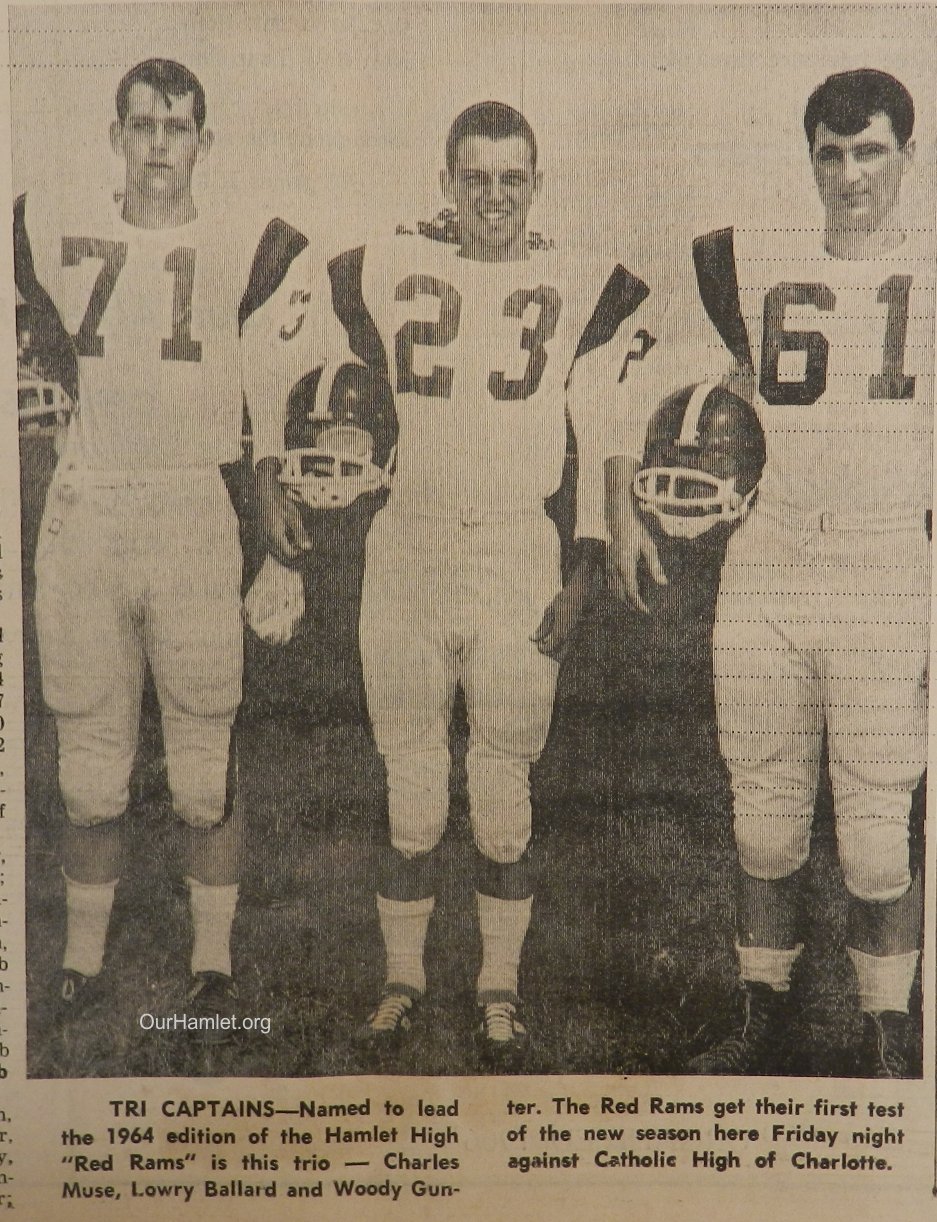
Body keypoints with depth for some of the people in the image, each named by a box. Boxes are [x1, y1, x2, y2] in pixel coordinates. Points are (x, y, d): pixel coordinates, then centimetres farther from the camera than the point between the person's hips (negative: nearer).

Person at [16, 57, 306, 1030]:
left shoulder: (243, 246, 2)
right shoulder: (52, 229, 10)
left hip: (195, 519, -2)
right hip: (83, 518, 3)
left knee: (206, 767, 2)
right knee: (88, 770, 9)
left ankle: (212, 966, 19)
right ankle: (81, 964, 25)